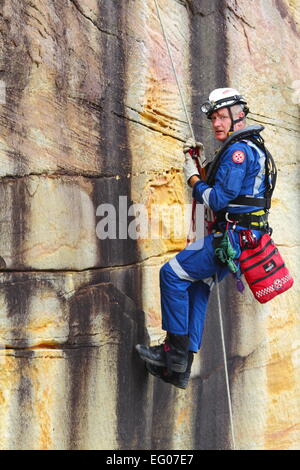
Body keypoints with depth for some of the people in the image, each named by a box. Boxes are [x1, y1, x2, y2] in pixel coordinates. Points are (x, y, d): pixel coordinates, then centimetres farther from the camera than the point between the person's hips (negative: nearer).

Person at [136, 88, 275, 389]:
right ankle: (181, 366, 13)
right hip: (242, 238, 10)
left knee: (172, 273, -7)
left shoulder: (238, 150, -14)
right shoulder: (252, 148, 19)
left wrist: (193, 178, -4)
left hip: (232, 237, -10)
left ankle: (176, 349, -4)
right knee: (198, 287, 12)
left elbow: (218, 200, -19)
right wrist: (201, 166, 16)